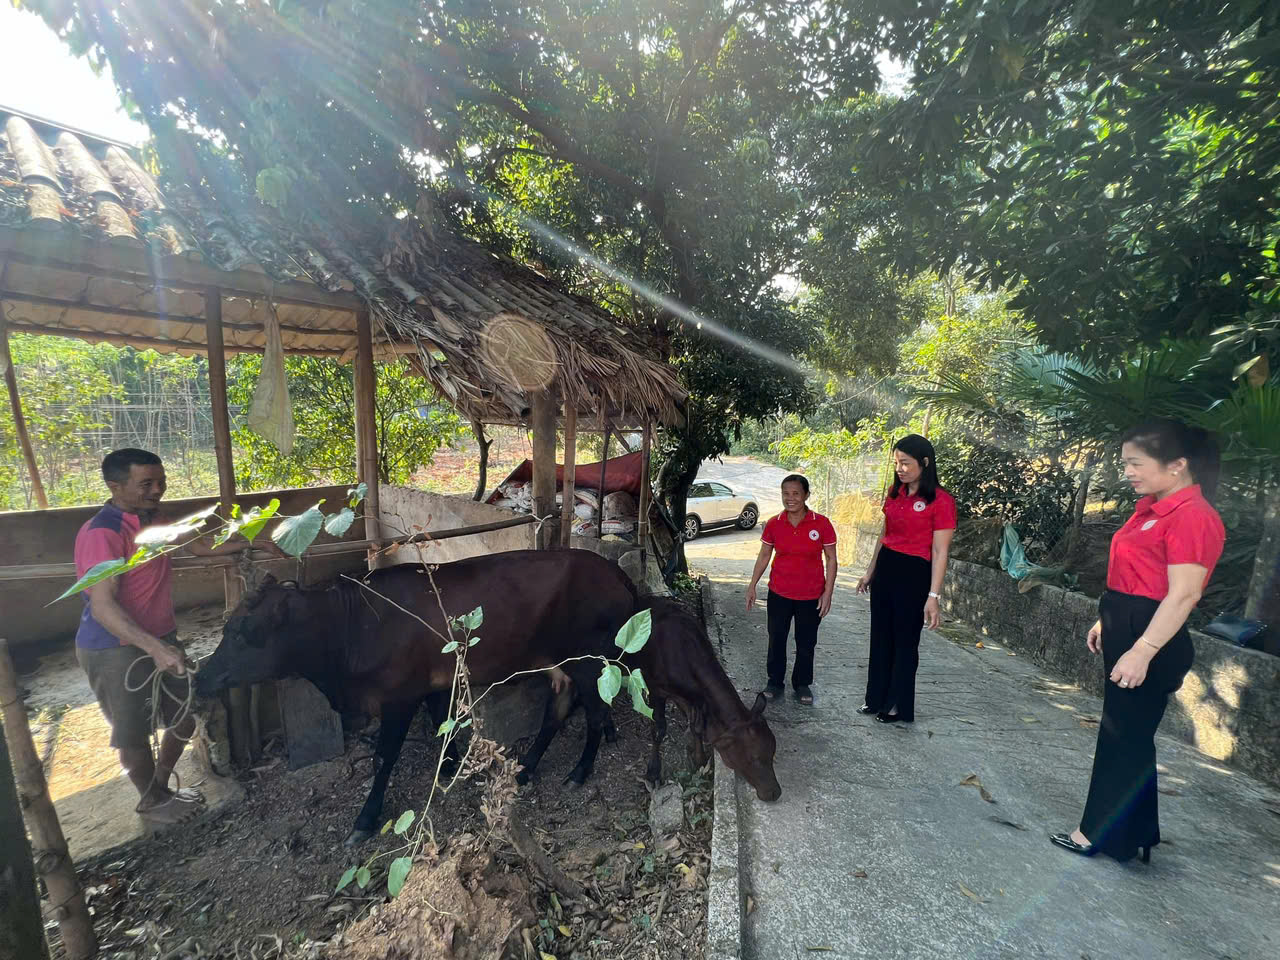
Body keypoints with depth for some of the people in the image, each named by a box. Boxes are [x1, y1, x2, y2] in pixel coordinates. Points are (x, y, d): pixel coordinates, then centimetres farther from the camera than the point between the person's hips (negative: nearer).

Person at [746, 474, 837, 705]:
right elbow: (764, 556, 5)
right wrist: (752, 585, 4)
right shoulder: (773, 524, -6)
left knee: (806, 642, 13)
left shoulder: (821, 524, -11)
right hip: (779, 593, 2)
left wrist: (828, 593, -7)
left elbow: (831, 559, -4)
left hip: (811, 596, -1)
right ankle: (775, 682, 30)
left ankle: (802, 684, 33)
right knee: (776, 639, 11)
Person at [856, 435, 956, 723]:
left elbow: (940, 552, -14)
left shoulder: (941, 501, -14)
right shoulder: (895, 493, 6)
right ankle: (877, 698, 31)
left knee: (904, 641, 7)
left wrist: (933, 596, -16)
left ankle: (900, 707, 25)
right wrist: (870, 571, 18)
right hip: (885, 568, 7)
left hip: (914, 574, -7)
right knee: (881, 636, 15)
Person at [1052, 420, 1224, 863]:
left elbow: (1183, 594, -23)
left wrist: (1142, 651, -25)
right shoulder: (1151, 507, 10)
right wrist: (1107, 621, 21)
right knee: (1129, 731, 18)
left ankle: (1101, 833, 20)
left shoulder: (1192, 516, -18)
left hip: (1152, 636, -9)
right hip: (1128, 629, 9)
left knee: (1124, 734, 3)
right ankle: (1137, 828, 34)